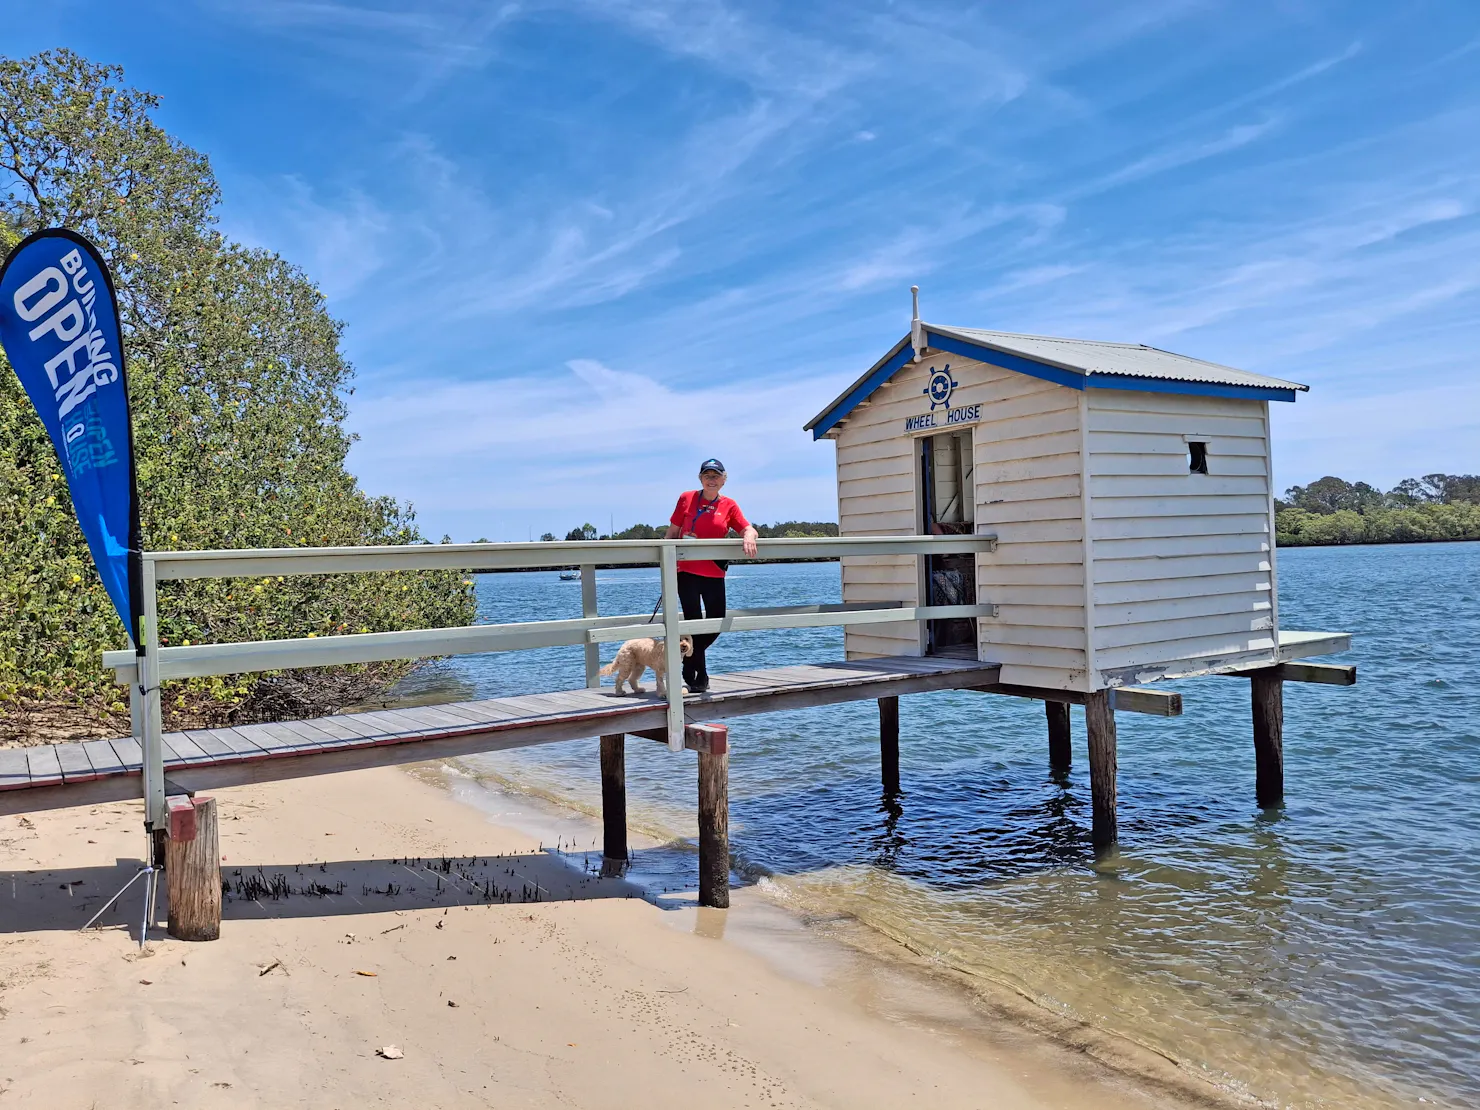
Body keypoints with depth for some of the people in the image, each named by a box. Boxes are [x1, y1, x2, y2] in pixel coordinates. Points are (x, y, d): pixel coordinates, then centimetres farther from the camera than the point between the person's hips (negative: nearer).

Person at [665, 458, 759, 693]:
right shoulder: (686, 499, 2)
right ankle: (698, 676, 14)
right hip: (687, 571, -2)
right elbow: (671, 533, 5)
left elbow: (748, 529, 1)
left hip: (714, 574, 3)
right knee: (694, 622, -2)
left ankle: (691, 662, 30)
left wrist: (749, 537, -23)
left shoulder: (729, 506, 6)